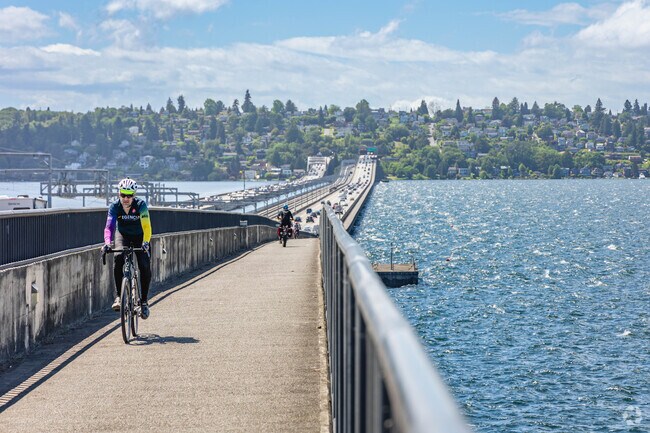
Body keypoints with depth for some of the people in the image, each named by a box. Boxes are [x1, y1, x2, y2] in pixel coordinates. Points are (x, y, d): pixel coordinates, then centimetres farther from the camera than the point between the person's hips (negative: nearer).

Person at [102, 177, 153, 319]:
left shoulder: (140, 204, -27)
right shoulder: (115, 206, -22)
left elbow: (146, 225, -36)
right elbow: (109, 226, -31)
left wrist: (145, 242, -52)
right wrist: (107, 243, -49)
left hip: (139, 236, -1)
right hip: (123, 235, 1)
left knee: (145, 266, -19)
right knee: (118, 258, -29)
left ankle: (144, 301, -3)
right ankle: (118, 296, -23)